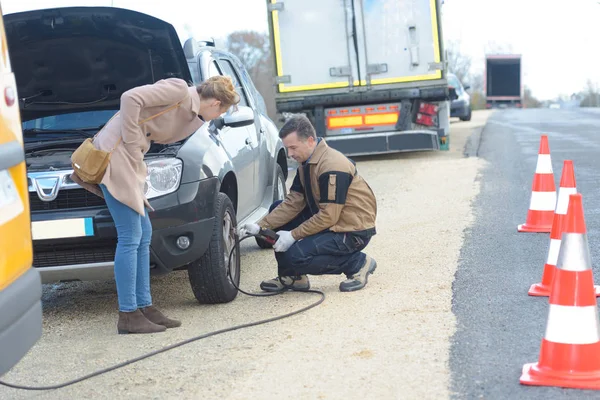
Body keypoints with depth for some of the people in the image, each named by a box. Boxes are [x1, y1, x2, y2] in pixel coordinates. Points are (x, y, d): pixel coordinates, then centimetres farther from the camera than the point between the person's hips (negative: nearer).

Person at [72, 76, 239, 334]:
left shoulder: (191, 109, 18)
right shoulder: (178, 90, -12)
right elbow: (130, 98, -21)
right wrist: (132, 144, -18)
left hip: (127, 160, 11)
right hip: (114, 153, -11)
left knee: (143, 236, 11)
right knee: (130, 237, -8)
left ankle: (144, 307, 18)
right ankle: (128, 315, -3)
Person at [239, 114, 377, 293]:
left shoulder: (332, 166, -25)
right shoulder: (306, 164, 5)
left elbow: (328, 217, -25)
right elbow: (293, 203, 3)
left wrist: (293, 235, -19)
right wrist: (261, 226, -7)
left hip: (354, 230, -10)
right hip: (329, 221, 10)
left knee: (296, 256, -23)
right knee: (277, 210, 6)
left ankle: (357, 263, -4)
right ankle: (292, 277, 8)